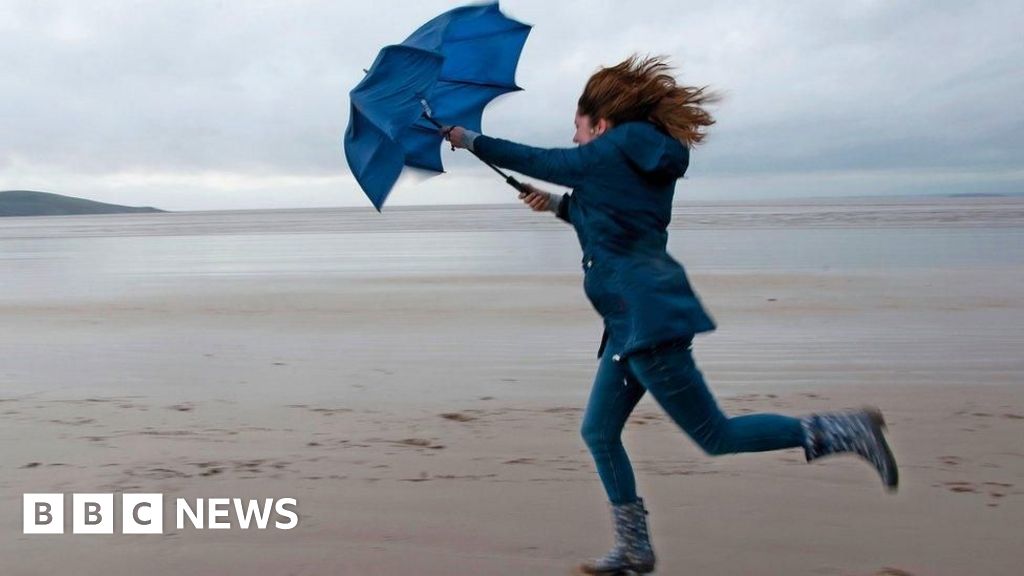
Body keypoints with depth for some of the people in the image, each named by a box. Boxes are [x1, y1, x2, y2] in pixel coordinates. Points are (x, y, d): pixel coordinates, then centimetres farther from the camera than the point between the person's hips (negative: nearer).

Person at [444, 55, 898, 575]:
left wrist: (469, 139, 13)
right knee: (599, 432, 13)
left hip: (646, 317, -10)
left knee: (716, 436, -4)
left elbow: (539, 161, 1)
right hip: (633, 322, 10)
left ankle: (843, 431, 1)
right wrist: (559, 205, 26)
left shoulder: (611, 152, -7)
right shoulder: (645, 162, 17)